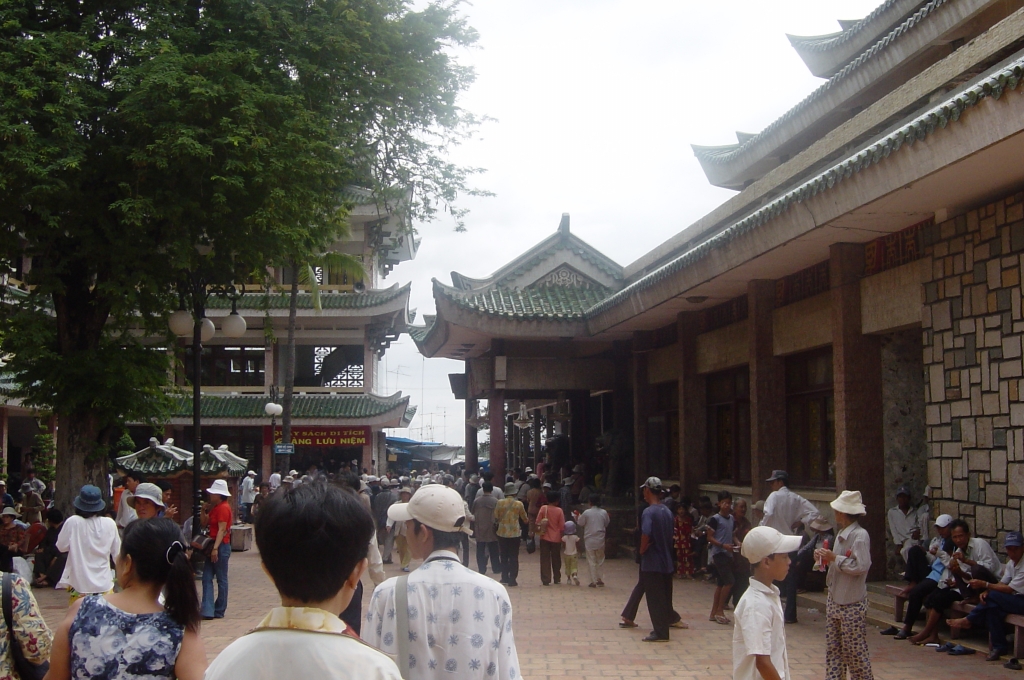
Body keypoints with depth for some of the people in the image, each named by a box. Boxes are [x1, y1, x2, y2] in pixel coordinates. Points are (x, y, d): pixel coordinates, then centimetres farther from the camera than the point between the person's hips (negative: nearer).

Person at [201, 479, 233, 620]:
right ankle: (207, 611, -3)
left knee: (221, 579, 1)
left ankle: (219, 611, 9)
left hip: (221, 546, -10)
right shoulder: (216, 507, 17)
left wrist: (215, 548, -26)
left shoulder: (223, 508, -14)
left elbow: (222, 529, -22)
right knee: (207, 578, 2)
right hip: (213, 546, 10)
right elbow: (205, 524, 23)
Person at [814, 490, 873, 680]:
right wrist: (826, 557, 3)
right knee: (833, 648, 12)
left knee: (854, 650, 0)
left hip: (852, 603, -9)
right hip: (835, 599, 9)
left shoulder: (860, 535, -17)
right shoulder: (842, 534, 12)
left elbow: (860, 566, -26)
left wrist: (834, 557, -20)